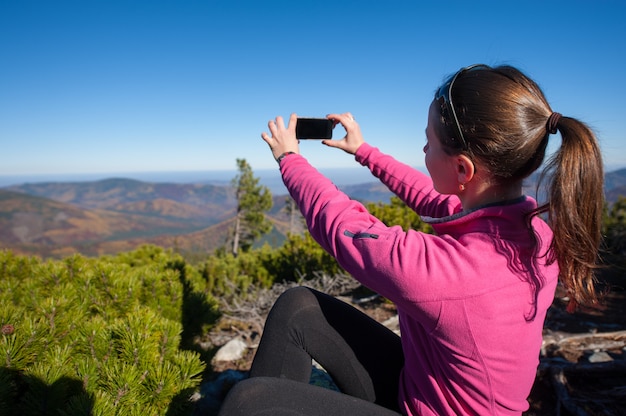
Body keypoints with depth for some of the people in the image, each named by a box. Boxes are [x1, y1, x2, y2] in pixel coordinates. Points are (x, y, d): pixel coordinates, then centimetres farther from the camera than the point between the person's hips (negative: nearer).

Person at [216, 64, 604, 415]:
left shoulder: (439, 267, -40)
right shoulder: (534, 225, -13)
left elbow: (337, 221, -21)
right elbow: (434, 198, 6)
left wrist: (289, 157, 0)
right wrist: (364, 150, 18)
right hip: (422, 381, 7)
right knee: (296, 307, 1)